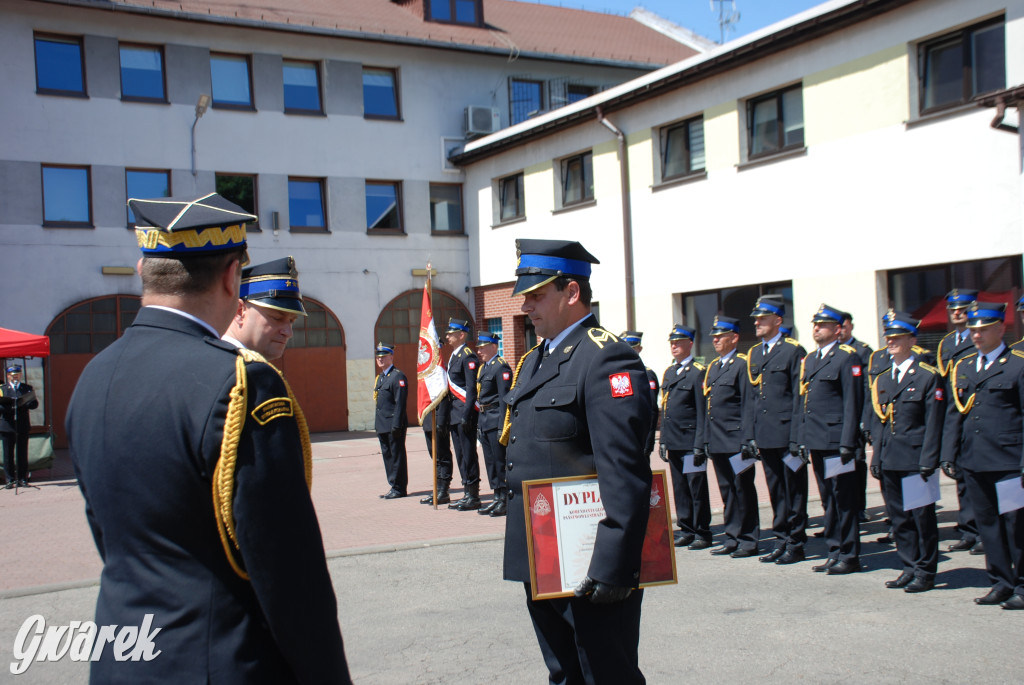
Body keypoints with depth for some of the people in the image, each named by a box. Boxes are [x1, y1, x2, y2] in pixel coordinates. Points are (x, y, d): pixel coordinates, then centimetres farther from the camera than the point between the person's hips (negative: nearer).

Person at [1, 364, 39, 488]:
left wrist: (25, 403, -16)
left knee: (22, 454, 3)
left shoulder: (27, 388, 13)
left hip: (23, 426, 1)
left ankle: (22, 478, 8)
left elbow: (34, 404, 5)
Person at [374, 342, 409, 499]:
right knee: (387, 455, 12)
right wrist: (377, 425, 18)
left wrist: (396, 425, -21)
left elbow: (400, 403, -17)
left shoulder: (398, 376, -11)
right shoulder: (380, 377, 18)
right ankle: (394, 486, 20)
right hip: (382, 425, 9)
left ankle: (399, 488, 3)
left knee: (397, 455, -3)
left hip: (394, 424, -9)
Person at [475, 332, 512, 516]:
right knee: (490, 461, 13)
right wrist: (481, 424, 15)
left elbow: (504, 398, -17)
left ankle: (506, 501, 3)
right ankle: (498, 498, 21)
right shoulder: (483, 367, 16)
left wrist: (502, 427, -21)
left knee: (500, 460, -4)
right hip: (484, 420, 9)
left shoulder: (501, 367, -12)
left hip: (496, 421, -9)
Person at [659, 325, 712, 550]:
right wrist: (663, 439, 13)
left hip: (691, 441, -7)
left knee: (697, 487, -1)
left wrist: (700, 444, -14)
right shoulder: (668, 372, 16)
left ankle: (702, 533, 6)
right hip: (673, 442, 7)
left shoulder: (698, 372, -6)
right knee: (679, 488, 11)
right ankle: (686, 530, 19)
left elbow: (702, 411, -10)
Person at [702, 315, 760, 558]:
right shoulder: (712, 367, 17)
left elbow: (748, 404, -11)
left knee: (743, 490, -1)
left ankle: (749, 540, 6)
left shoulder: (742, 364, -6)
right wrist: (705, 440, 15)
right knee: (727, 491, 11)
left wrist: (747, 440, -16)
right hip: (717, 442, 7)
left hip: (736, 440, -7)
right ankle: (733, 538, 18)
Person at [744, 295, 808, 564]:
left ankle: (796, 544, 10)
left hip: (786, 433, -6)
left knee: (793, 489, 2)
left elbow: (800, 397, -9)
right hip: (765, 436, 6)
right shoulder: (753, 354, 14)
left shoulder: (793, 351, -6)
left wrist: (797, 436, -14)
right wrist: (750, 433, 10)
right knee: (775, 491, 12)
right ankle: (781, 540, 21)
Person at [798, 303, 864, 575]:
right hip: (816, 441, 8)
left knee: (843, 499, -2)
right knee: (828, 500, 13)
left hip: (836, 440, -8)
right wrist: (802, 439, 15)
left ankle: (850, 555, 6)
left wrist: (847, 443, -16)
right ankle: (835, 552, 21)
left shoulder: (847, 357, -6)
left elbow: (852, 403, -11)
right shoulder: (809, 360, 18)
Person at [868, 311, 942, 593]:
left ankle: (926, 571, 11)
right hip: (889, 462, 6)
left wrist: (928, 461, -14)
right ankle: (910, 567, 21)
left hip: (916, 461, -6)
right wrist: (876, 458, 9)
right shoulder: (881, 380, 13)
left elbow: (933, 422, -8)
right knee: (898, 517, 10)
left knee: (922, 517, 2)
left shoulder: (928, 376, -4)